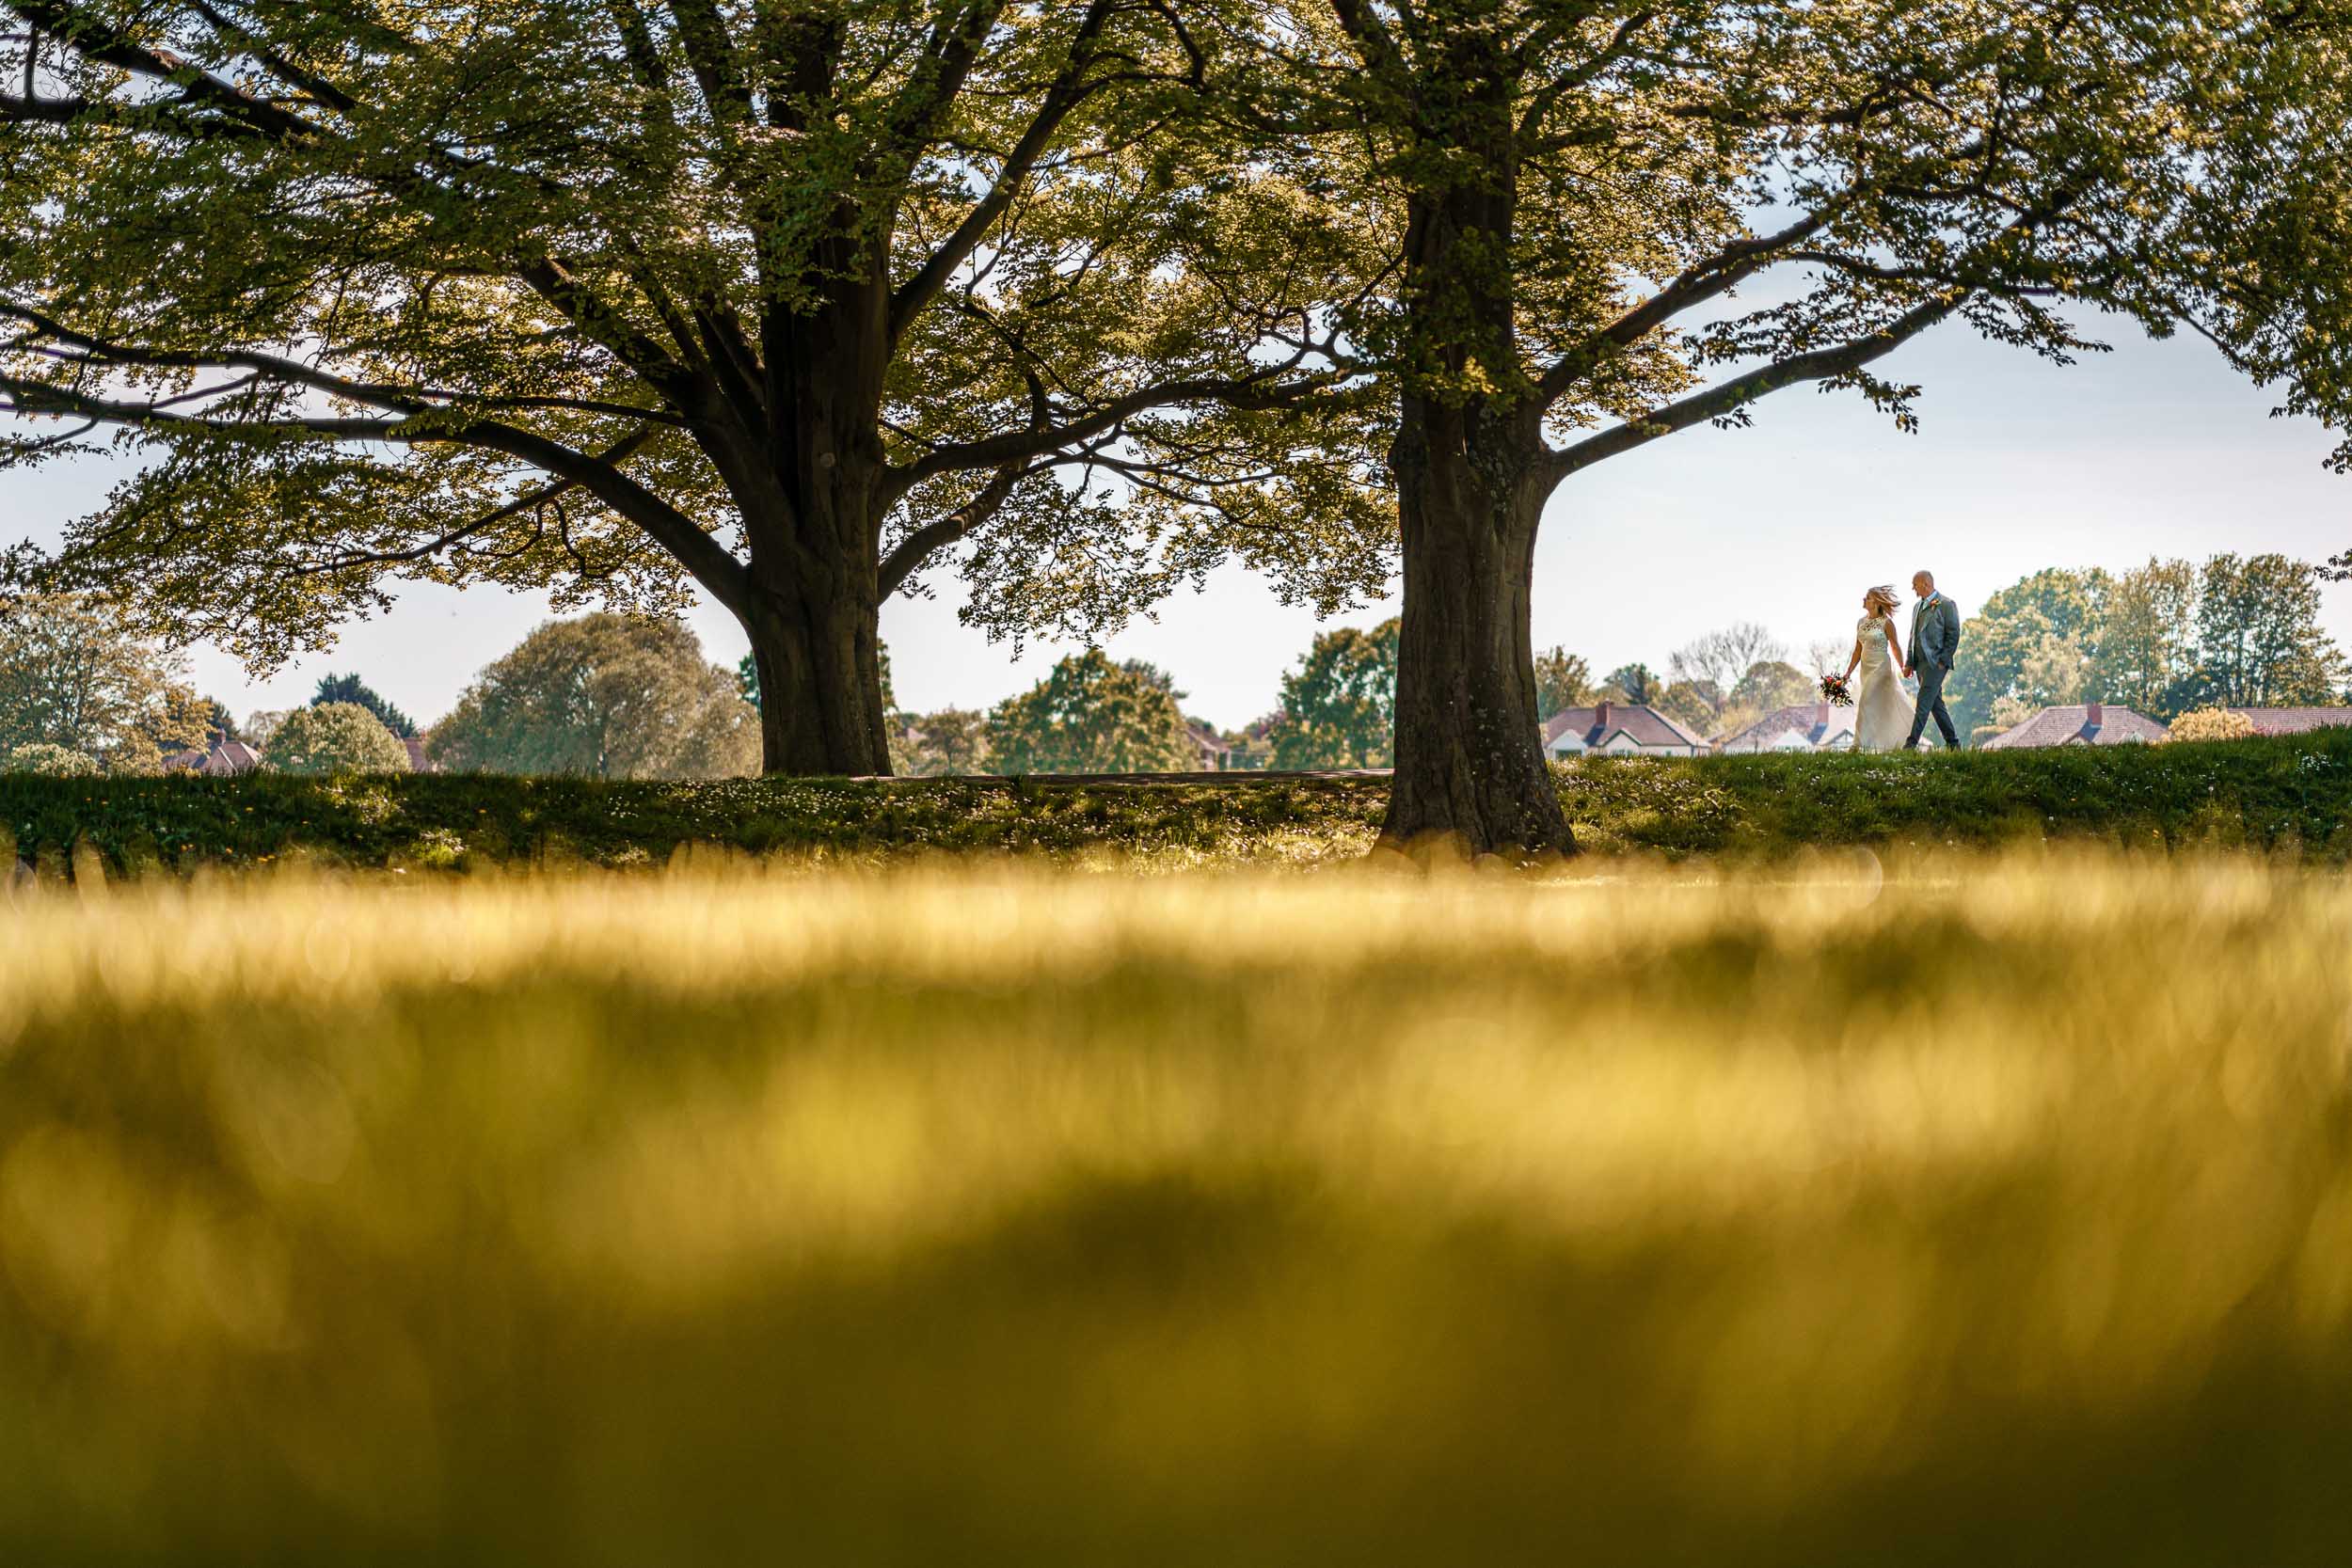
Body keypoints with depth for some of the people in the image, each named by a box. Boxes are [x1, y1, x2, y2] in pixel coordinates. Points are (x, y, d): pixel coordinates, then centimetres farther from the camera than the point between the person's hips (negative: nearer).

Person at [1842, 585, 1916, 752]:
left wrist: (1903, 669, -4)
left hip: (1881, 667, -7)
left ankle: (1860, 744, -13)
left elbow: (1895, 647, -6)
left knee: (1866, 702, -14)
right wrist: (1849, 672, 10)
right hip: (1866, 667, 7)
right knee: (1879, 707, 11)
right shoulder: (1861, 622, 9)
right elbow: (1858, 650, 13)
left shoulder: (1886, 622, -10)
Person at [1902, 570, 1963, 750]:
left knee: (1923, 703, -15)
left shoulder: (1946, 605, -6)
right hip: (1920, 662, 8)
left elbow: (1953, 634, -9)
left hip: (1936, 662, -8)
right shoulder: (1918, 607, 19)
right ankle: (1953, 743, 16)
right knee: (1935, 703, 10)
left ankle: (1911, 744, -20)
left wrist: (1943, 660, -15)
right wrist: (1909, 663, 15)